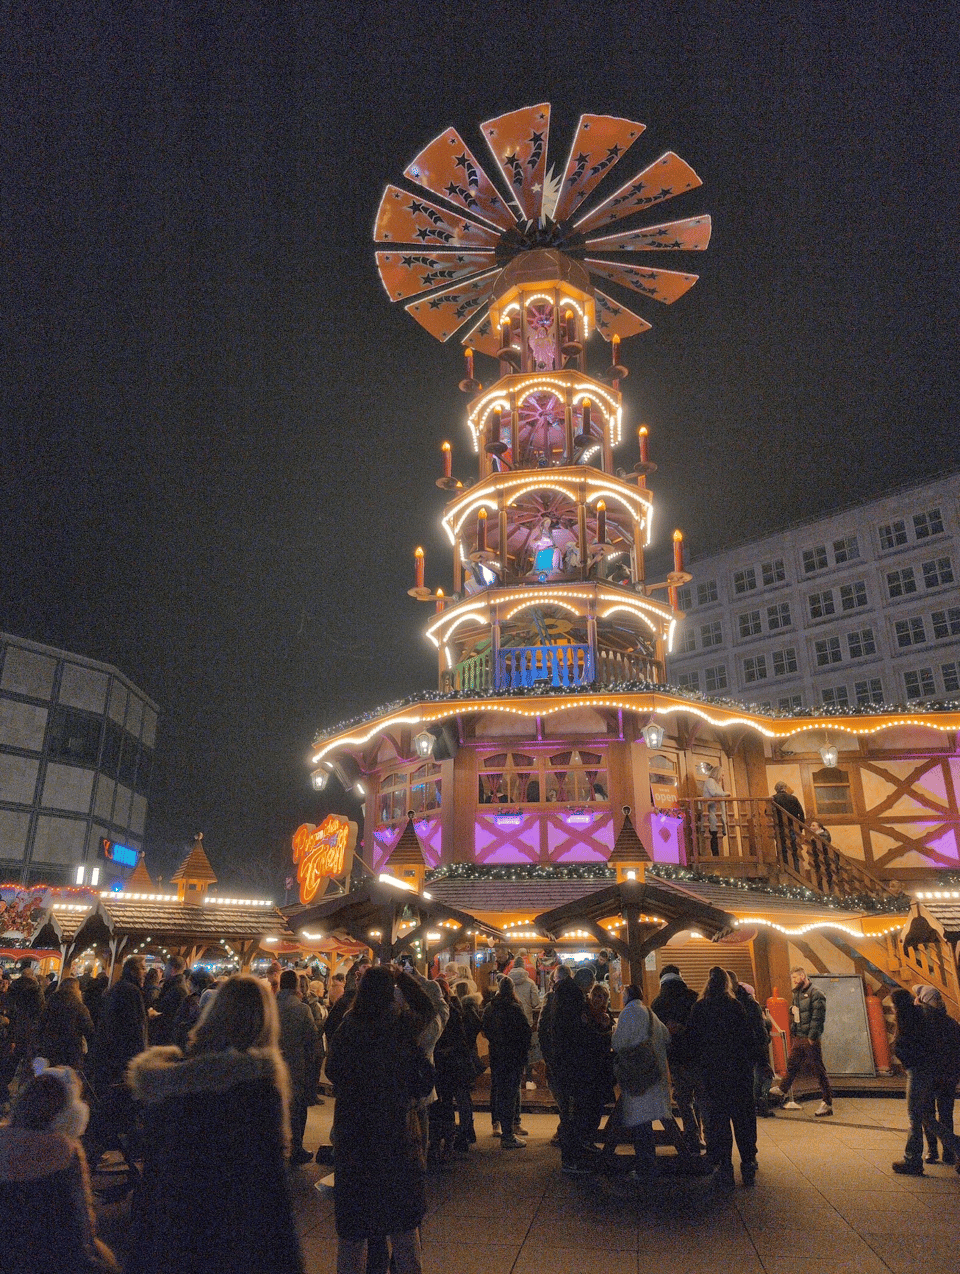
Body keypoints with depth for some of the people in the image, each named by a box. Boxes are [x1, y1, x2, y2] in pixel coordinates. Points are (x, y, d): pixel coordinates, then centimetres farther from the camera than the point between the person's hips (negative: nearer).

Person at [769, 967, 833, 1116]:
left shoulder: (816, 995, -12)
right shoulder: (797, 994, 15)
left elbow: (818, 1018, -17)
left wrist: (812, 1037, -19)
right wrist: (792, 1034, 10)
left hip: (810, 1039, -8)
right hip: (797, 1037, 8)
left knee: (818, 1070, 0)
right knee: (792, 1065, 17)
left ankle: (827, 1103, 7)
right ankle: (783, 1090, 30)